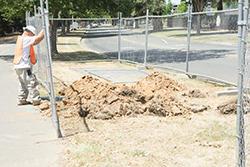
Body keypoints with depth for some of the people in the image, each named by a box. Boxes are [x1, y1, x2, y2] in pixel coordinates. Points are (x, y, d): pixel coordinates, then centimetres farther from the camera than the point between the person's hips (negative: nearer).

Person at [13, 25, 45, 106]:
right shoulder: (25, 39, -14)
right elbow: (38, 38, -16)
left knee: (23, 84, 17)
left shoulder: (20, 38, 15)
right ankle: (36, 100, -2)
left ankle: (21, 100, 23)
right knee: (31, 83, -5)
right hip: (24, 67, -10)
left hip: (19, 66, 10)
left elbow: (35, 42, 18)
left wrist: (44, 34, 11)